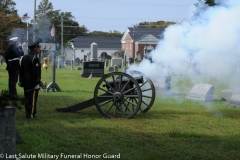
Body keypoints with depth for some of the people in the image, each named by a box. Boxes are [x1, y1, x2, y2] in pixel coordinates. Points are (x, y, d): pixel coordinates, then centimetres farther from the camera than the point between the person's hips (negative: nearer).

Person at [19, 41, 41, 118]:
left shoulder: (24, 57, 12)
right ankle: (31, 114, -4)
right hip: (32, 82, -9)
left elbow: (21, 71, 16)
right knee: (32, 98, -4)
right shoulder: (34, 58, -15)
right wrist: (37, 83, -16)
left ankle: (27, 113, 19)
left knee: (27, 98, 14)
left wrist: (21, 80, 21)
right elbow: (35, 72, -19)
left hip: (25, 82, 9)